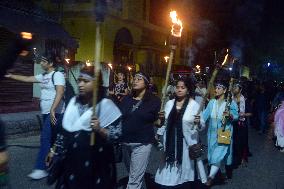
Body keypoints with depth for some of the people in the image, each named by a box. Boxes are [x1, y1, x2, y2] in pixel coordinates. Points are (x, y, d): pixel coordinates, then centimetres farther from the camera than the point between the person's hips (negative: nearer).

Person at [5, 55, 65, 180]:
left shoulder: (57, 75, -11)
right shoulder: (43, 76, 15)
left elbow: (60, 92, -23)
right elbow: (27, 79, 24)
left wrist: (52, 110, -31)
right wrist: (10, 76, 22)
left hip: (55, 113, -9)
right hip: (46, 112, 9)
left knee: (45, 138, -11)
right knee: (52, 139, 14)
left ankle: (41, 169, -7)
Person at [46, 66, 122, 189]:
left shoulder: (106, 105, -12)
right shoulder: (74, 102, 4)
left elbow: (116, 134, -14)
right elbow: (64, 129, 12)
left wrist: (99, 129, -29)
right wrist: (54, 150, 14)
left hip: (96, 163, -5)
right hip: (71, 161, 5)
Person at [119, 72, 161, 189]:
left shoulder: (154, 100, -5)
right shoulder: (126, 99, 7)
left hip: (142, 143, -5)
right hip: (124, 142, 5)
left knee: (135, 179, -3)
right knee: (132, 175, 21)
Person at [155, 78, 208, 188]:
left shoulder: (194, 104, -4)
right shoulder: (169, 103, 8)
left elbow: (202, 126, -4)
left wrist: (198, 122, -25)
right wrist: (161, 119, -4)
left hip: (187, 144, -3)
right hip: (171, 144, 3)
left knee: (185, 175, 6)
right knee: (167, 177, 6)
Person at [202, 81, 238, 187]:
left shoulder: (231, 102, -5)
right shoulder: (211, 102, 6)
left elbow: (236, 116, -4)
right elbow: (205, 115, -3)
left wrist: (230, 115, -24)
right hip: (213, 133, 5)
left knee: (219, 154, -13)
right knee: (213, 153, 13)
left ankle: (211, 176, -12)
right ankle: (217, 173, 31)